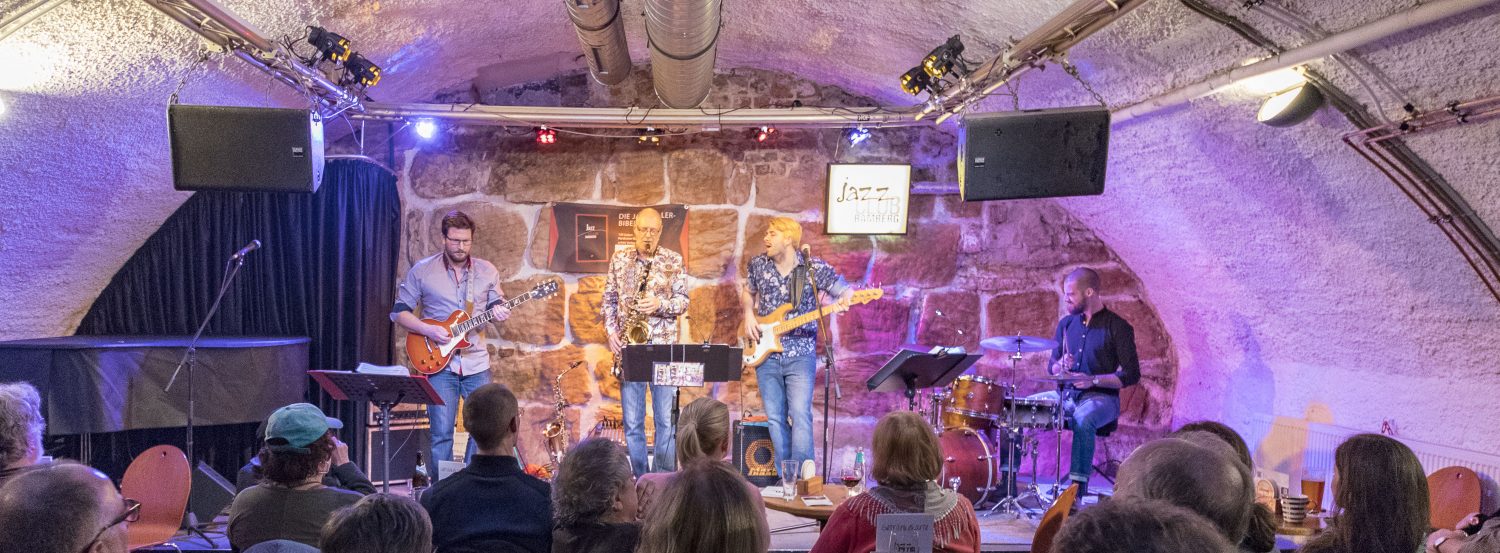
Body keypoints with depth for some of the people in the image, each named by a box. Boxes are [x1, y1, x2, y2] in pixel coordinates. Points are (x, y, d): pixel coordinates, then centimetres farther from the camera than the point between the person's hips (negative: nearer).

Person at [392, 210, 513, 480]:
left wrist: (499, 313, -10)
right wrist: (428, 330, -14)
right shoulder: (422, 270, -1)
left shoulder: (487, 271, 6)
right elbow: (399, 311, 2)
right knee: (441, 433, -2)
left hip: (476, 362, 3)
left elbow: (497, 305, 15)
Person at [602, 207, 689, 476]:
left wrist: (660, 305, -16)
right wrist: (611, 331, -1)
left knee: (666, 419, -1)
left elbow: (683, 300, 3)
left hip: (663, 346, -1)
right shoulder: (619, 258, 8)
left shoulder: (674, 260, 4)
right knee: (632, 421, 4)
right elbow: (608, 299, 12)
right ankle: (639, 477, 13)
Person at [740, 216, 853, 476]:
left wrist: (843, 302, -24)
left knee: (800, 415, -14)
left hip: (800, 355, -4)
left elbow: (846, 291, -1)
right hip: (766, 354, 4)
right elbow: (748, 292, 22)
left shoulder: (814, 268, -7)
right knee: (775, 418, 6)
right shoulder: (758, 264, 3)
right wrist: (749, 314, 4)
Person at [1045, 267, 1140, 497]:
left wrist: (1094, 380, -19)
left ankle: (1077, 491, -38)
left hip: (1100, 398, -6)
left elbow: (1131, 375, -8)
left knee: (1083, 419, -38)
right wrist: (1061, 367, -7)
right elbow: (1052, 367, 17)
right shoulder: (1066, 324, 12)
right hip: (1066, 395, 6)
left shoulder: (1117, 328, -5)